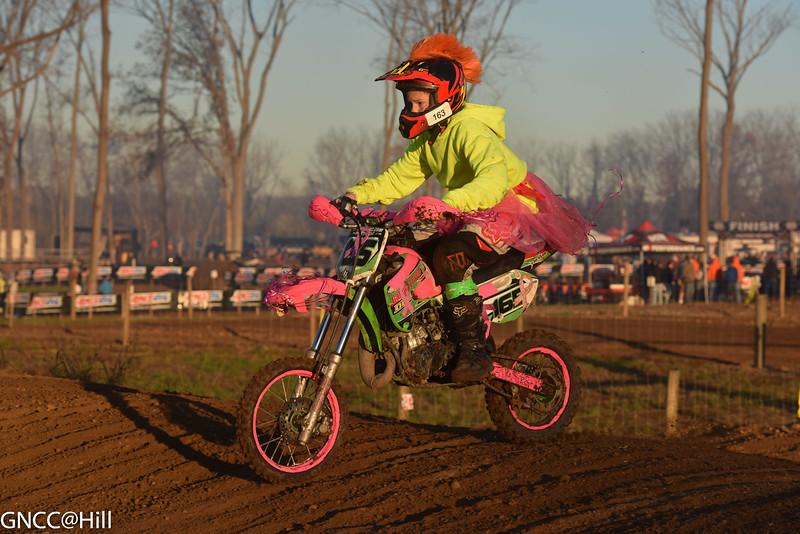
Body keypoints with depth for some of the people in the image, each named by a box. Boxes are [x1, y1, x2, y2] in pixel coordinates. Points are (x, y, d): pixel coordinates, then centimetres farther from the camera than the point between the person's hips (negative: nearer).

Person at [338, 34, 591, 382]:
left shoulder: (470, 130, -23)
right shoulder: (428, 138, 9)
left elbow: (494, 180, -40)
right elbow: (399, 177, 11)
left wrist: (447, 204, -54)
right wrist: (356, 195, -4)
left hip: (515, 212, -10)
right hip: (473, 215, 10)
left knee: (449, 255, -34)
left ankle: (475, 350, -30)